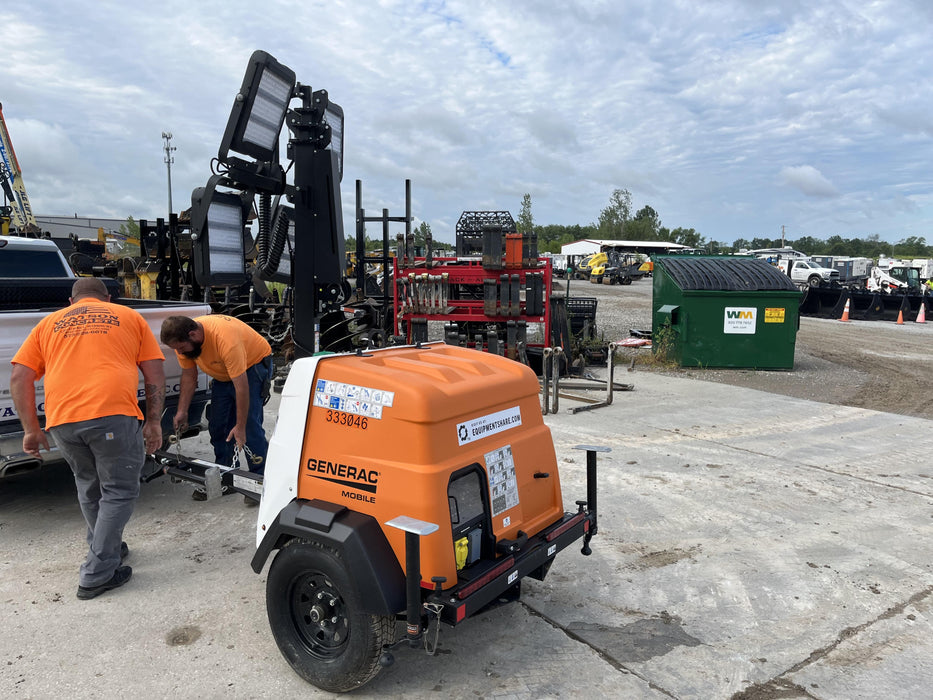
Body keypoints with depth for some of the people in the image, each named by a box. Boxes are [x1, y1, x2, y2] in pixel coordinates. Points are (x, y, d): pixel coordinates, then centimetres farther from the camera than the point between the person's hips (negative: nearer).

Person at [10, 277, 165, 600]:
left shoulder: (50, 323, 23)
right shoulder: (129, 317, 19)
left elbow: (19, 378, 13)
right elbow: (155, 374, 10)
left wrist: (31, 429, 16)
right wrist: (154, 422, 11)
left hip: (62, 420, 3)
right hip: (113, 415, -3)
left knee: (89, 487, 24)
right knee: (119, 492, 9)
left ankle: (105, 549, 38)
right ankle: (96, 574, 7)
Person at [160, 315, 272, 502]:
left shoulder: (225, 339, -40)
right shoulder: (183, 340, -17)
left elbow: (241, 387, -36)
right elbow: (188, 376, -1)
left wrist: (240, 426, -31)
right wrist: (182, 412, -6)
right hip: (223, 373, 7)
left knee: (250, 425, -17)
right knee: (218, 425, 4)